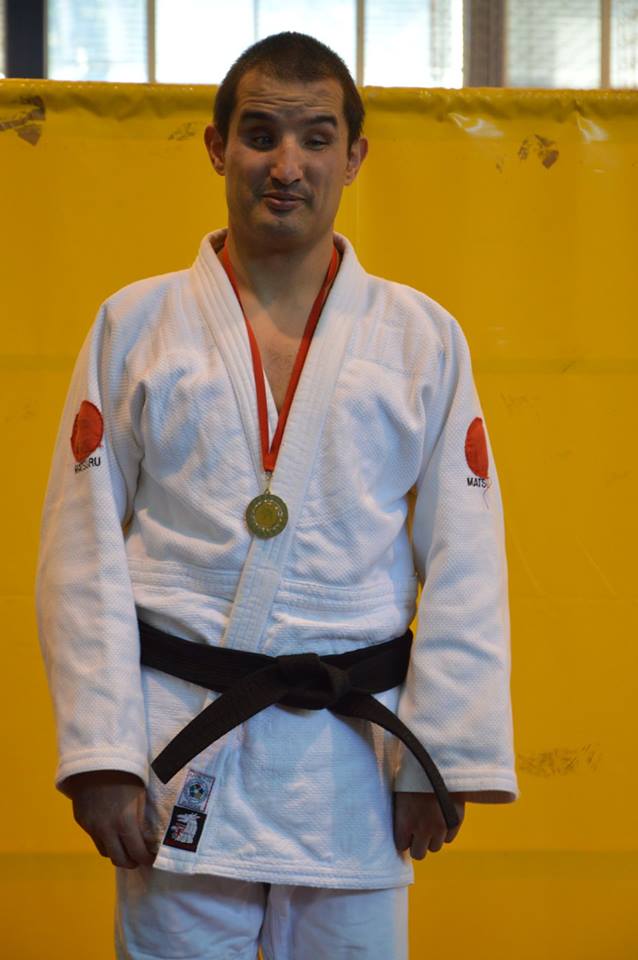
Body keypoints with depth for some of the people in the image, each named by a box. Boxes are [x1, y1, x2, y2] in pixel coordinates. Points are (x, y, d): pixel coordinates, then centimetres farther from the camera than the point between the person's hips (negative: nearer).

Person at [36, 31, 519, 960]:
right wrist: (99, 753, -7)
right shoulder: (136, 325, 3)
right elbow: (82, 554, 0)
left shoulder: (422, 338, 4)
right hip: (179, 750, -1)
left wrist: (446, 757, -2)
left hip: (354, 759, 1)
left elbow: (464, 564, 3)